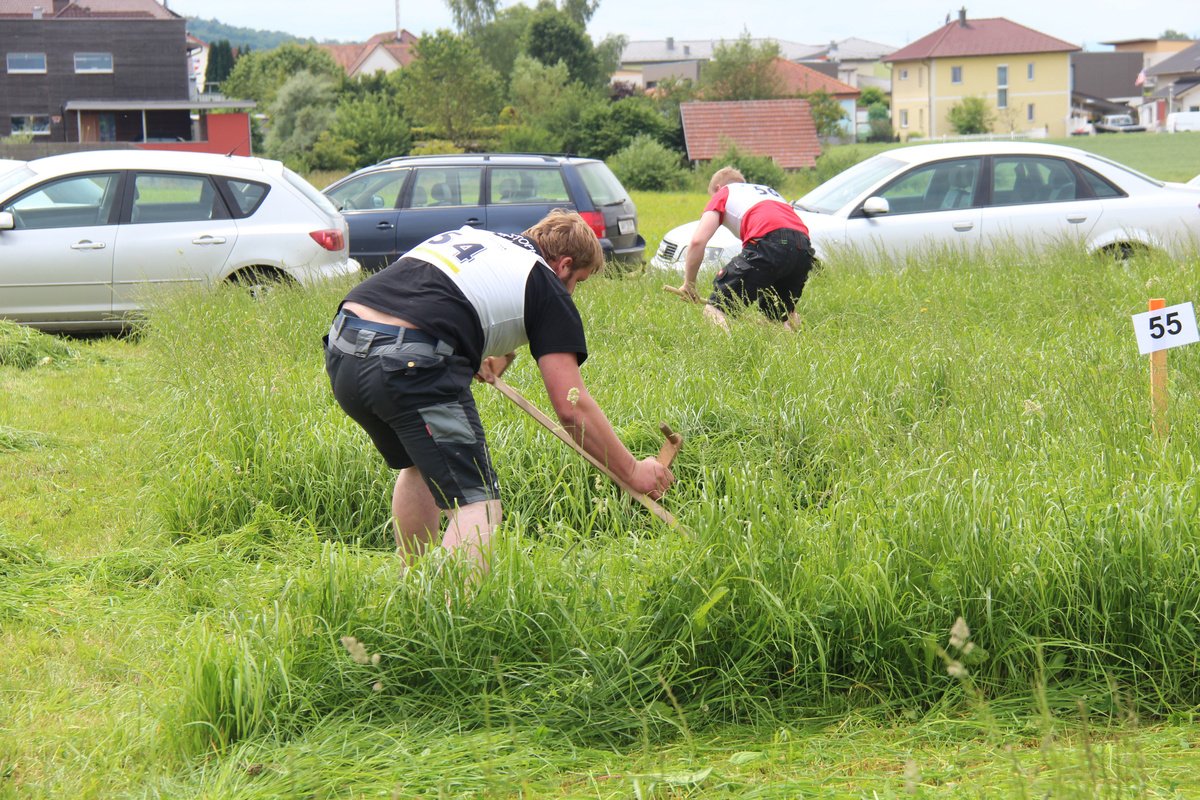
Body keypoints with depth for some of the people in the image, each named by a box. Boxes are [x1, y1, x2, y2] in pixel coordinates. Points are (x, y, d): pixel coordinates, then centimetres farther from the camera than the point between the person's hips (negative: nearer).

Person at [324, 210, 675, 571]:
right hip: (409, 363, -8)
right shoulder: (547, 287, 10)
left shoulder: (468, 236, 29)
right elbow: (572, 408, 5)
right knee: (478, 506, -5)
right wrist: (632, 472, 14)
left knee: (420, 464, 31)